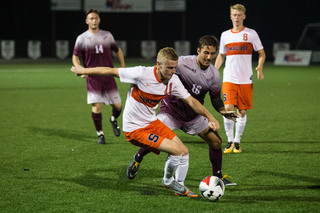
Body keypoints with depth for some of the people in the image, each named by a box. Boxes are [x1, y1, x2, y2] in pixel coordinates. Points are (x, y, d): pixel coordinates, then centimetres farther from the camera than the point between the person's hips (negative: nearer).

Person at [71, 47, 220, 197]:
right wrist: (83, 71, -5)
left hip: (152, 122, 7)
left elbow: (191, 101, 3)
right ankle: (168, 181, 12)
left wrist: (210, 117, -5)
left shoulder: (173, 80, -7)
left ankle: (179, 188, 23)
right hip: (134, 129, -7)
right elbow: (110, 71, -15)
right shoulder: (142, 74, -26)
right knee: (177, 151, -16)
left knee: (184, 152, 2)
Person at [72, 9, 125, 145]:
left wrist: (122, 65, 9)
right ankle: (100, 134, 6)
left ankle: (113, 120, 36)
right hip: (93, 78, -2)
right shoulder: (82, 38, 2)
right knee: (96, 106, -10)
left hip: (109, 76, 3)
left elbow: (117, 50, 22)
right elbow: (75, 57, 4)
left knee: (117, 105, 2)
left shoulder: (107, 35, 9)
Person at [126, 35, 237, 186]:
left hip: (194, 116, 5)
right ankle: (137, 159, 16)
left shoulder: (214, 75, -6)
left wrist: (223, 111, -13)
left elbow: (215, 98, 6)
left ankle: (217, 177, 20)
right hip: (171, 110, -5)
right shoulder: (182, 63, -22)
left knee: (216, 141, 0)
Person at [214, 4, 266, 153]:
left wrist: (259, 67, -11)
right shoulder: (225, 35, 10)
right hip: (229, 79, 1)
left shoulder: (251, 33, 3)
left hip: (246, 80, -1)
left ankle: (237, 142, 16)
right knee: (228, 109, -14)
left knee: (242, 112, 2)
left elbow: (261, 53, 8)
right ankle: (230, 141, 0)